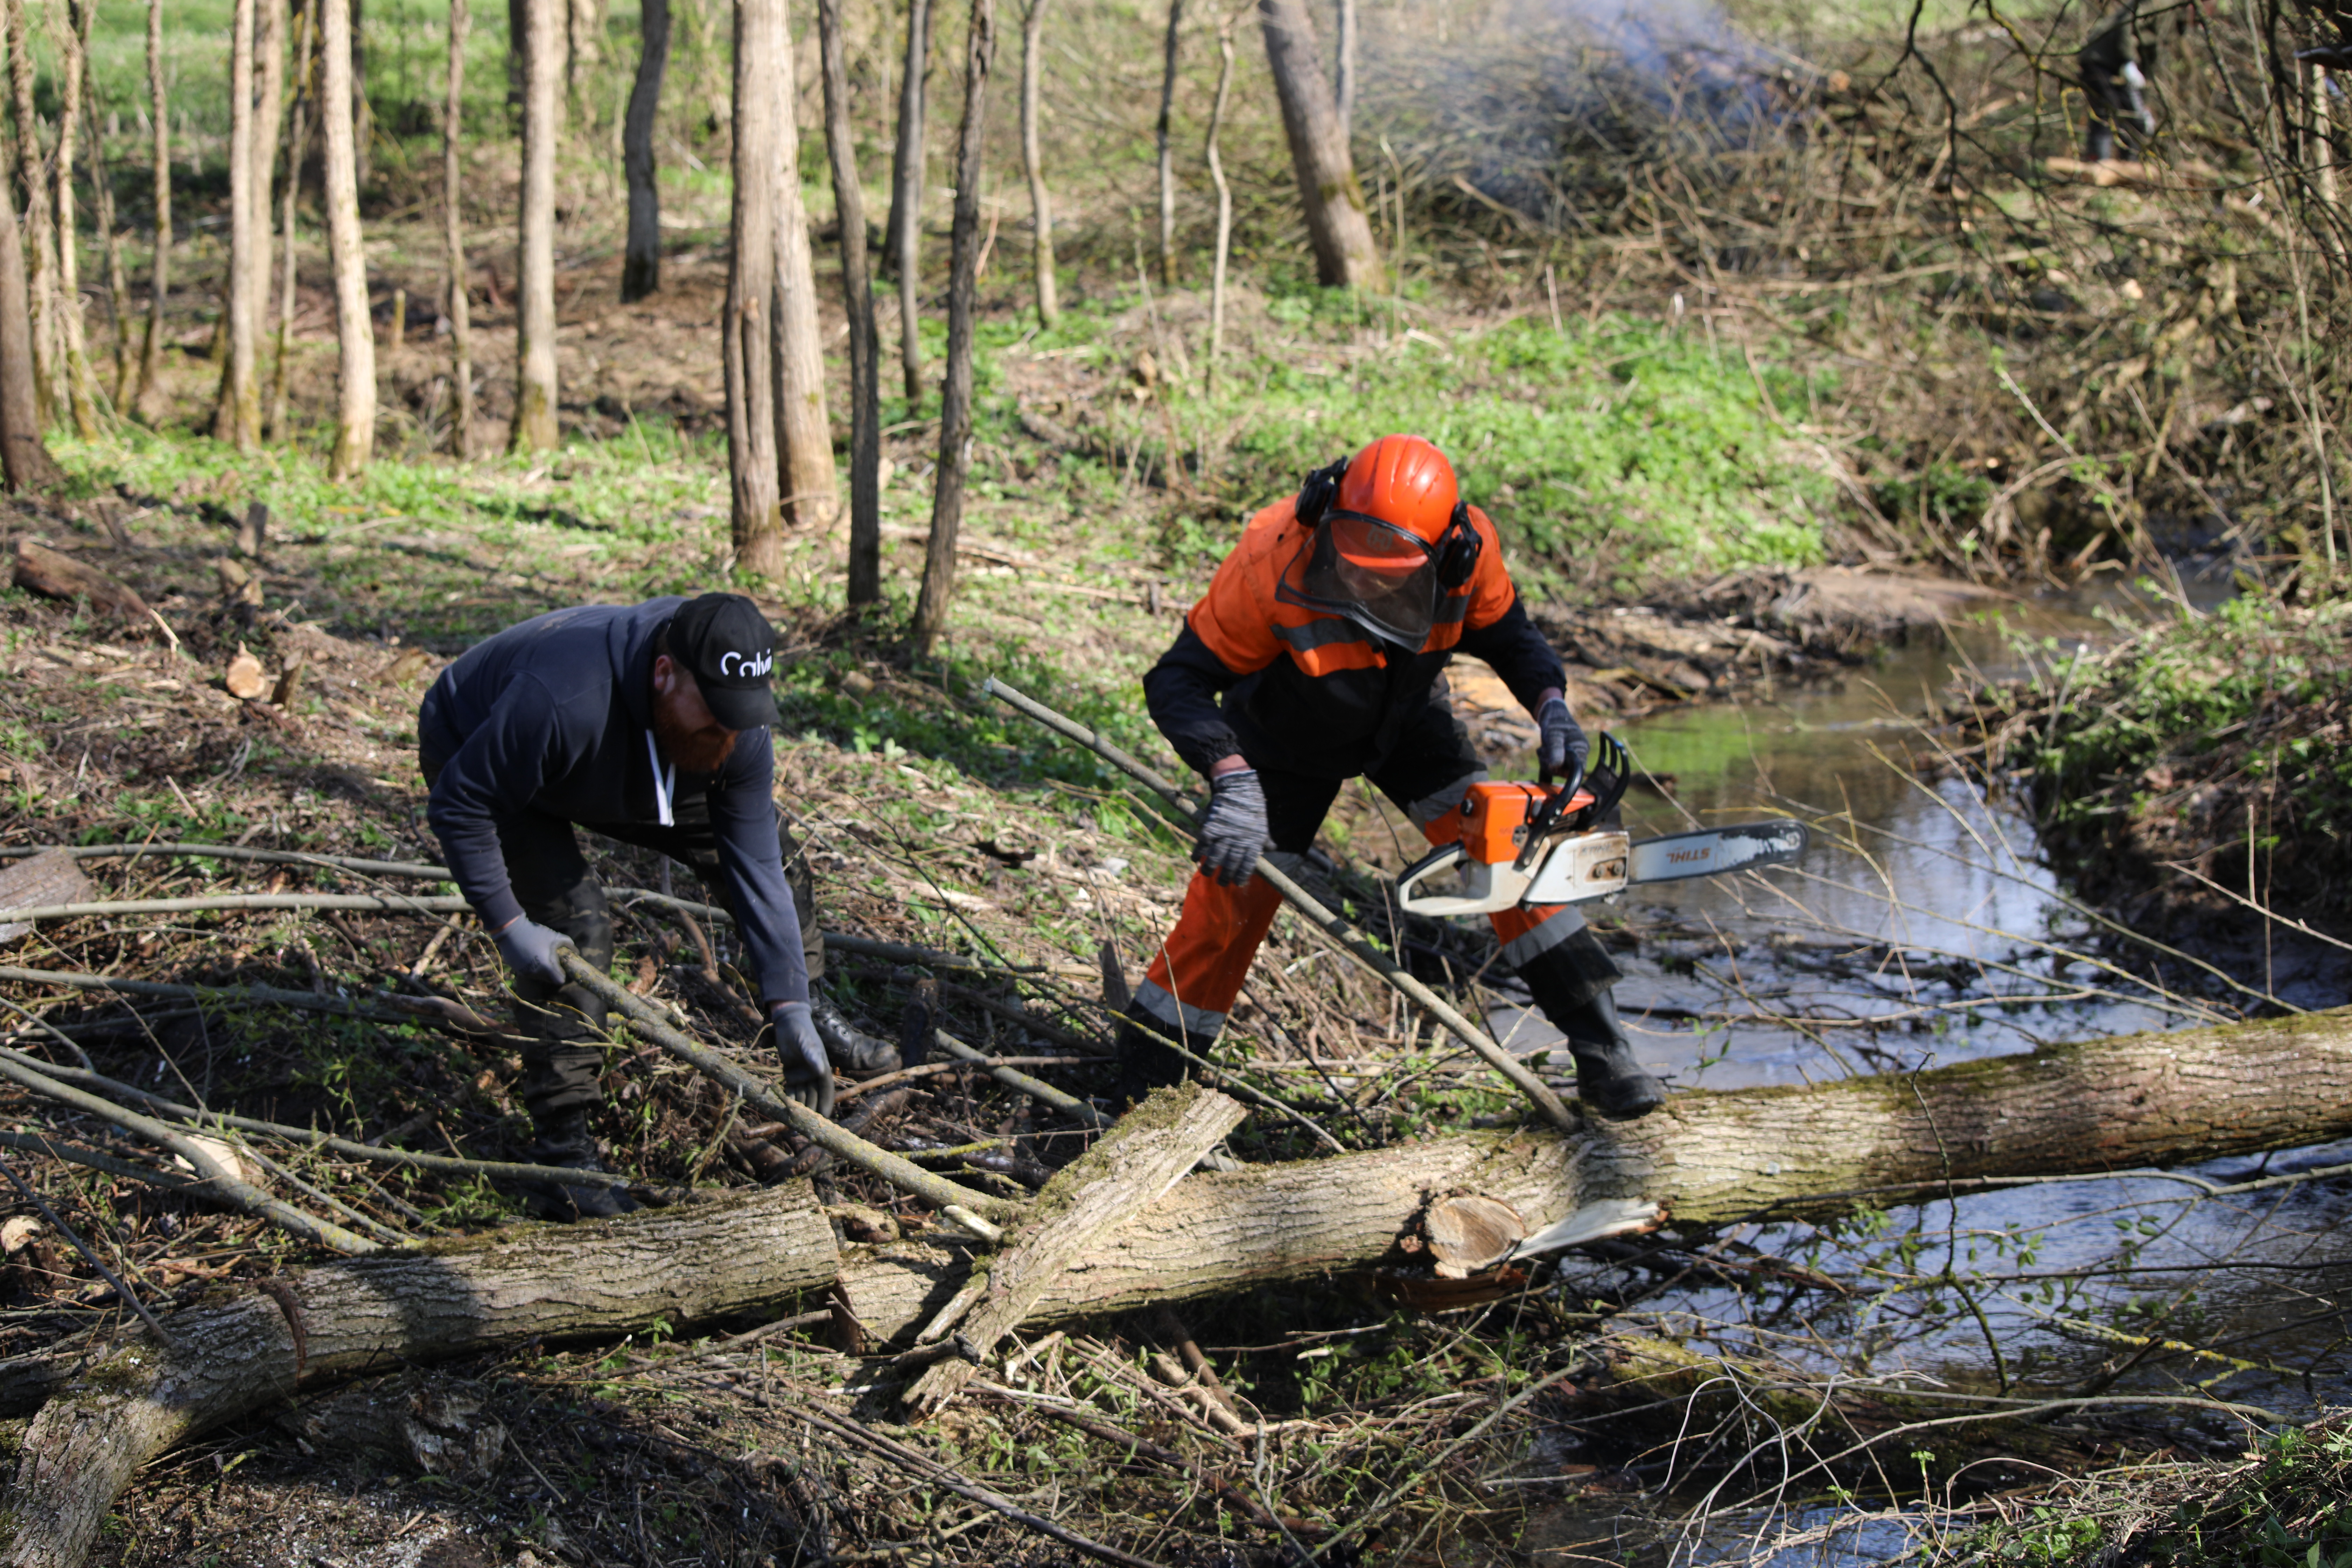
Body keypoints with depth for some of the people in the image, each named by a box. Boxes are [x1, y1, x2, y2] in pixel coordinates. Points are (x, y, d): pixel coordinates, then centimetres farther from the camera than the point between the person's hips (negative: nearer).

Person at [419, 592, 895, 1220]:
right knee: (575, 923, -25)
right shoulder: (564, 700, -46)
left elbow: (756, 871, -20)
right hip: (478, 759, -6)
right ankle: (561, 1157, -16)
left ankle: (810, 1018, 29)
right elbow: (459, 808, -33)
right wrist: (509, 926, -35)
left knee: (770, 849, 4)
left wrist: (792, 1014, -24)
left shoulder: (738, 723, -26)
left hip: (621, 771, 6)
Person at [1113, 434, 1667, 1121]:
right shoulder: (1275, 564, -40)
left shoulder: (1469, 549, -30)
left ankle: (1599, 1046, -2)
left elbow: (1507, 634, -7)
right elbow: (1180, 680, -33)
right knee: (1236, 891, -5)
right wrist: (1231, 779, -49)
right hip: (1289, 738, -3)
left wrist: (1550, 705, -25)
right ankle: (1145, 1082, 11)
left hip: (1405, 717, 3)